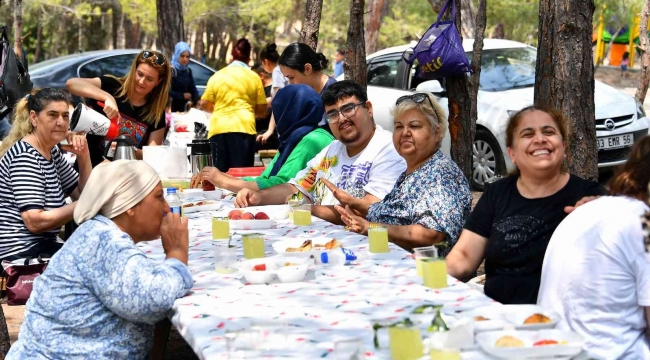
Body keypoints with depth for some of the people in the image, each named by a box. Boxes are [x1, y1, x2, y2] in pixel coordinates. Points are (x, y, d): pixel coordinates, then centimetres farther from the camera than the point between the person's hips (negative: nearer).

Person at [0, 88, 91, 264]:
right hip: (20, 253, -9)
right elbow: (35, 222, -25)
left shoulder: (52, 151, 10)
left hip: (40, 245, 9)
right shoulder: (25, 156, -18)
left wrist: (83, 156, 1)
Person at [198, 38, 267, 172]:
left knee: (221, 173, 6)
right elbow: (261, 110, 6)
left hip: (219, 128, 2)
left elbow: (204, 104, 10)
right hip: (243, 127, -2)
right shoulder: (253, 77, 6)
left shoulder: (217, 76, 12)